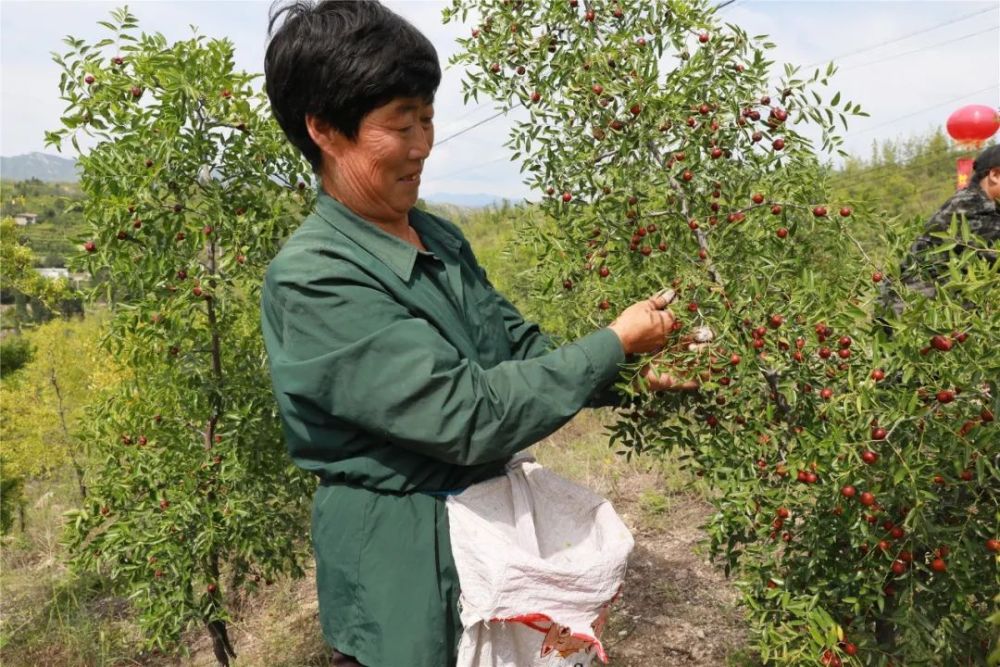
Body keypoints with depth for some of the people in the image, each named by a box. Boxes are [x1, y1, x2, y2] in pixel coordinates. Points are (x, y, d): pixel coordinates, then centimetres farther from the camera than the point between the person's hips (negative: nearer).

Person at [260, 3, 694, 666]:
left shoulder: (441, 238, 2)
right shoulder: (310, 281, -23)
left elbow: (521, 347, 7)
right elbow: (467, 415, -27)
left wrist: (630, 378, -7)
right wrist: (614, 343, -20)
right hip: (405, 559, -7)